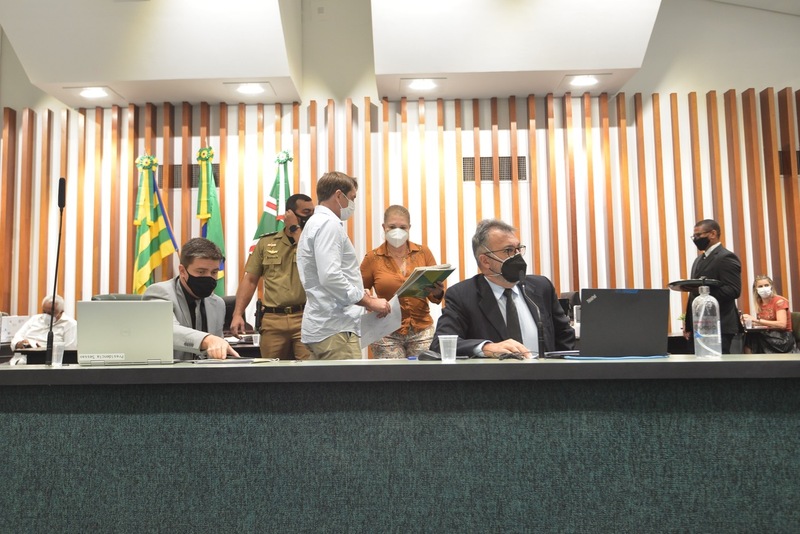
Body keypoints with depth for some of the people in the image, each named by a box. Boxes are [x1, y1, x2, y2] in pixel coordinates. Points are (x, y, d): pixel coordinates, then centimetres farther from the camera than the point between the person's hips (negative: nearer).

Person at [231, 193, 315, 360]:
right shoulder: (266, 242, 11)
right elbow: (250, 280, 10)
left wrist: (296, 229, -7)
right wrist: (237, 314, 0)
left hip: (306, 318, -1)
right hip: (272, 319, 2)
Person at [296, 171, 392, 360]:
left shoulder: (316, 223, 21)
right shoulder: (329, 224, -11)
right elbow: (330, 277, -22)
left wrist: (360, 294, 20)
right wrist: (369, 302, -15)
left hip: (324, 327, 10)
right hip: (334, 329, -10)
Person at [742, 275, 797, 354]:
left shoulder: (779, 301, -9)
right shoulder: (759, 303, 9)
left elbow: (782, 324, -21)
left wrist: (757, 320, -24)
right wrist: (749, 319, -13)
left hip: (783, 338, -5)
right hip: (768, 336, 5)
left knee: (752, 337, -29)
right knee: (747, 338, -26)